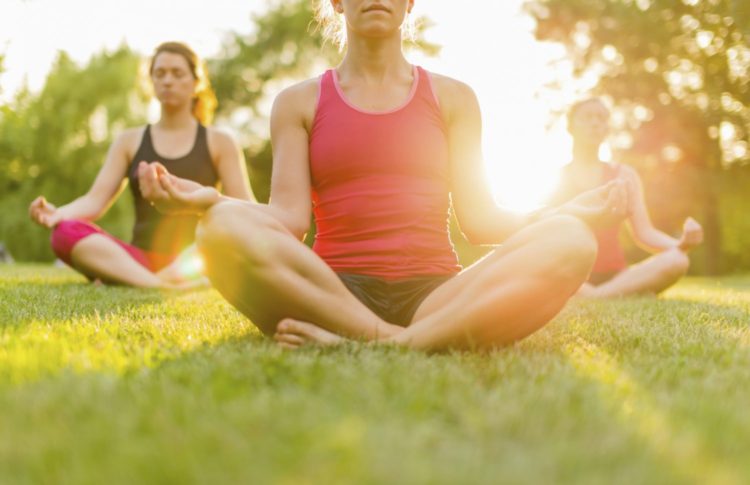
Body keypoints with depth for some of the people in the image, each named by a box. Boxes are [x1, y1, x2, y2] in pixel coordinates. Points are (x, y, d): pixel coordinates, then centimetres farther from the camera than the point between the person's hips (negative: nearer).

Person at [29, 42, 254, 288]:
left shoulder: (219, 143, 10)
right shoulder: (129, 142, 15)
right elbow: (96, 199, 3)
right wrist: (57, 213, -21)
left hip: (199, 265, -1)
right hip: (141, 261, 1)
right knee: (65, 232, -25)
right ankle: (161, 286, -43)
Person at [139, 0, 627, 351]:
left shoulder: (452, 98, 15)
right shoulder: (299, 103, 13)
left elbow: (479, 219, 9)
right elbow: (290, 218, 1)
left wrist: (572, 211, -7)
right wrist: (209, 199, -17)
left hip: (436, 296, 2)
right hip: (331, 292, -1)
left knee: (569, 241, -27)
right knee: (226, 229, -30)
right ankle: (393, 340, -27)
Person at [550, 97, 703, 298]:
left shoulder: (624, 175, 14)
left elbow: (645, 234, 6)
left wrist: (681, 243, -14)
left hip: (614, 276, 2)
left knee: (677, 260, -26)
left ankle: (594, 297, -31)